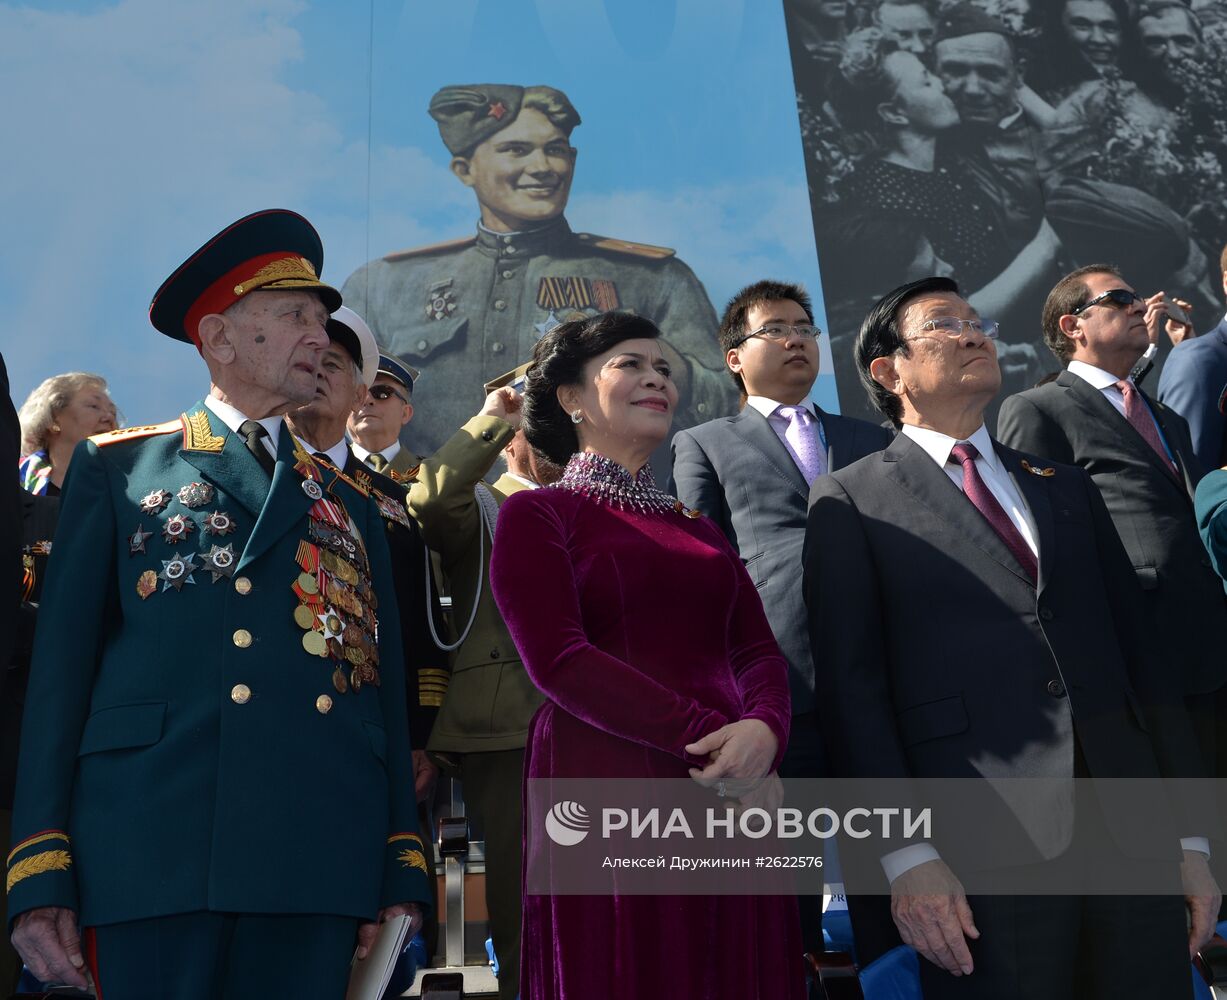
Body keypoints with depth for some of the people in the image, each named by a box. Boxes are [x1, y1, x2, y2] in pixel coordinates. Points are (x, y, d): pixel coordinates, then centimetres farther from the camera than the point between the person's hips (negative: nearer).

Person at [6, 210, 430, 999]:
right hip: (155, 845, -2)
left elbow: (387, 691, 13)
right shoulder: (117, 469, 11)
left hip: (324, 862, 3)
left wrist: (402, 871, 5)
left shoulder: (353, 507, 18)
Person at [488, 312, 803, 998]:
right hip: (607, 790, -5)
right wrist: (704, 735, -16)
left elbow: (760, 650, 10)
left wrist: (764, 729, -12)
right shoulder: (536, 515, 2)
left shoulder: (699, 529, 20)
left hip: (736, 790, 5)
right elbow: (559, 658, -10)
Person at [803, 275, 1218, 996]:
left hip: (1133, 837, 5)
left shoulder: (1067, 486, 19)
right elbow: (851, 684, -5)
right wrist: (905, 852, -14)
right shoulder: (852, 500, 4)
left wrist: (1191, 835, 10)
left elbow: (1141, 653, 15)